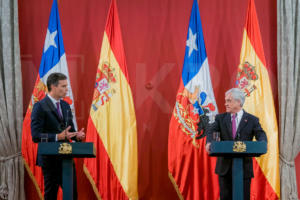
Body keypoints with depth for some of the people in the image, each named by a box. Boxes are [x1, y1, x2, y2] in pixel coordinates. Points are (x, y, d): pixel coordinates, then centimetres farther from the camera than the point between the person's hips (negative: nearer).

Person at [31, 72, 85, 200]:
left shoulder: (65, 106, 13)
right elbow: (36, 136, -17)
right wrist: (58, 137, -27)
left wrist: (77, 136, -4)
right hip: (50, 159, -7)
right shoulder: (40, 107, -11)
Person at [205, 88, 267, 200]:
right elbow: (211, 131, -5)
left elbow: (261, 135, -8)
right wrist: (209, 142, -28)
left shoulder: (252, 120, 4)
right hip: (225, 167, 2)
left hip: (244, 167, -2)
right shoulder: (221, 118, 9)